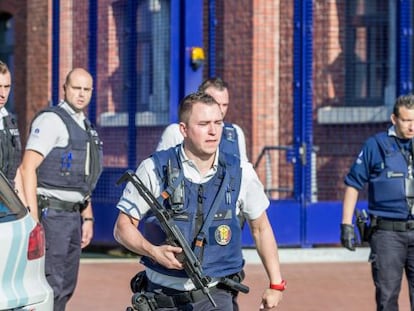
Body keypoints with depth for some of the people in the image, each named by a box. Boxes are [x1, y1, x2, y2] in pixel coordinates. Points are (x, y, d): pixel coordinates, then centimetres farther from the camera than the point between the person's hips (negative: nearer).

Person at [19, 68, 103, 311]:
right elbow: (28, 168, -17)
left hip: (73, 215, 9)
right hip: (51, 211, -9)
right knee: (52, 287, -12)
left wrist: (88, 218, 19)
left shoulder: (86, 127, 17)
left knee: (66, 286, 12)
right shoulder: (51, 120, -10)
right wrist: (33, 219, -23)